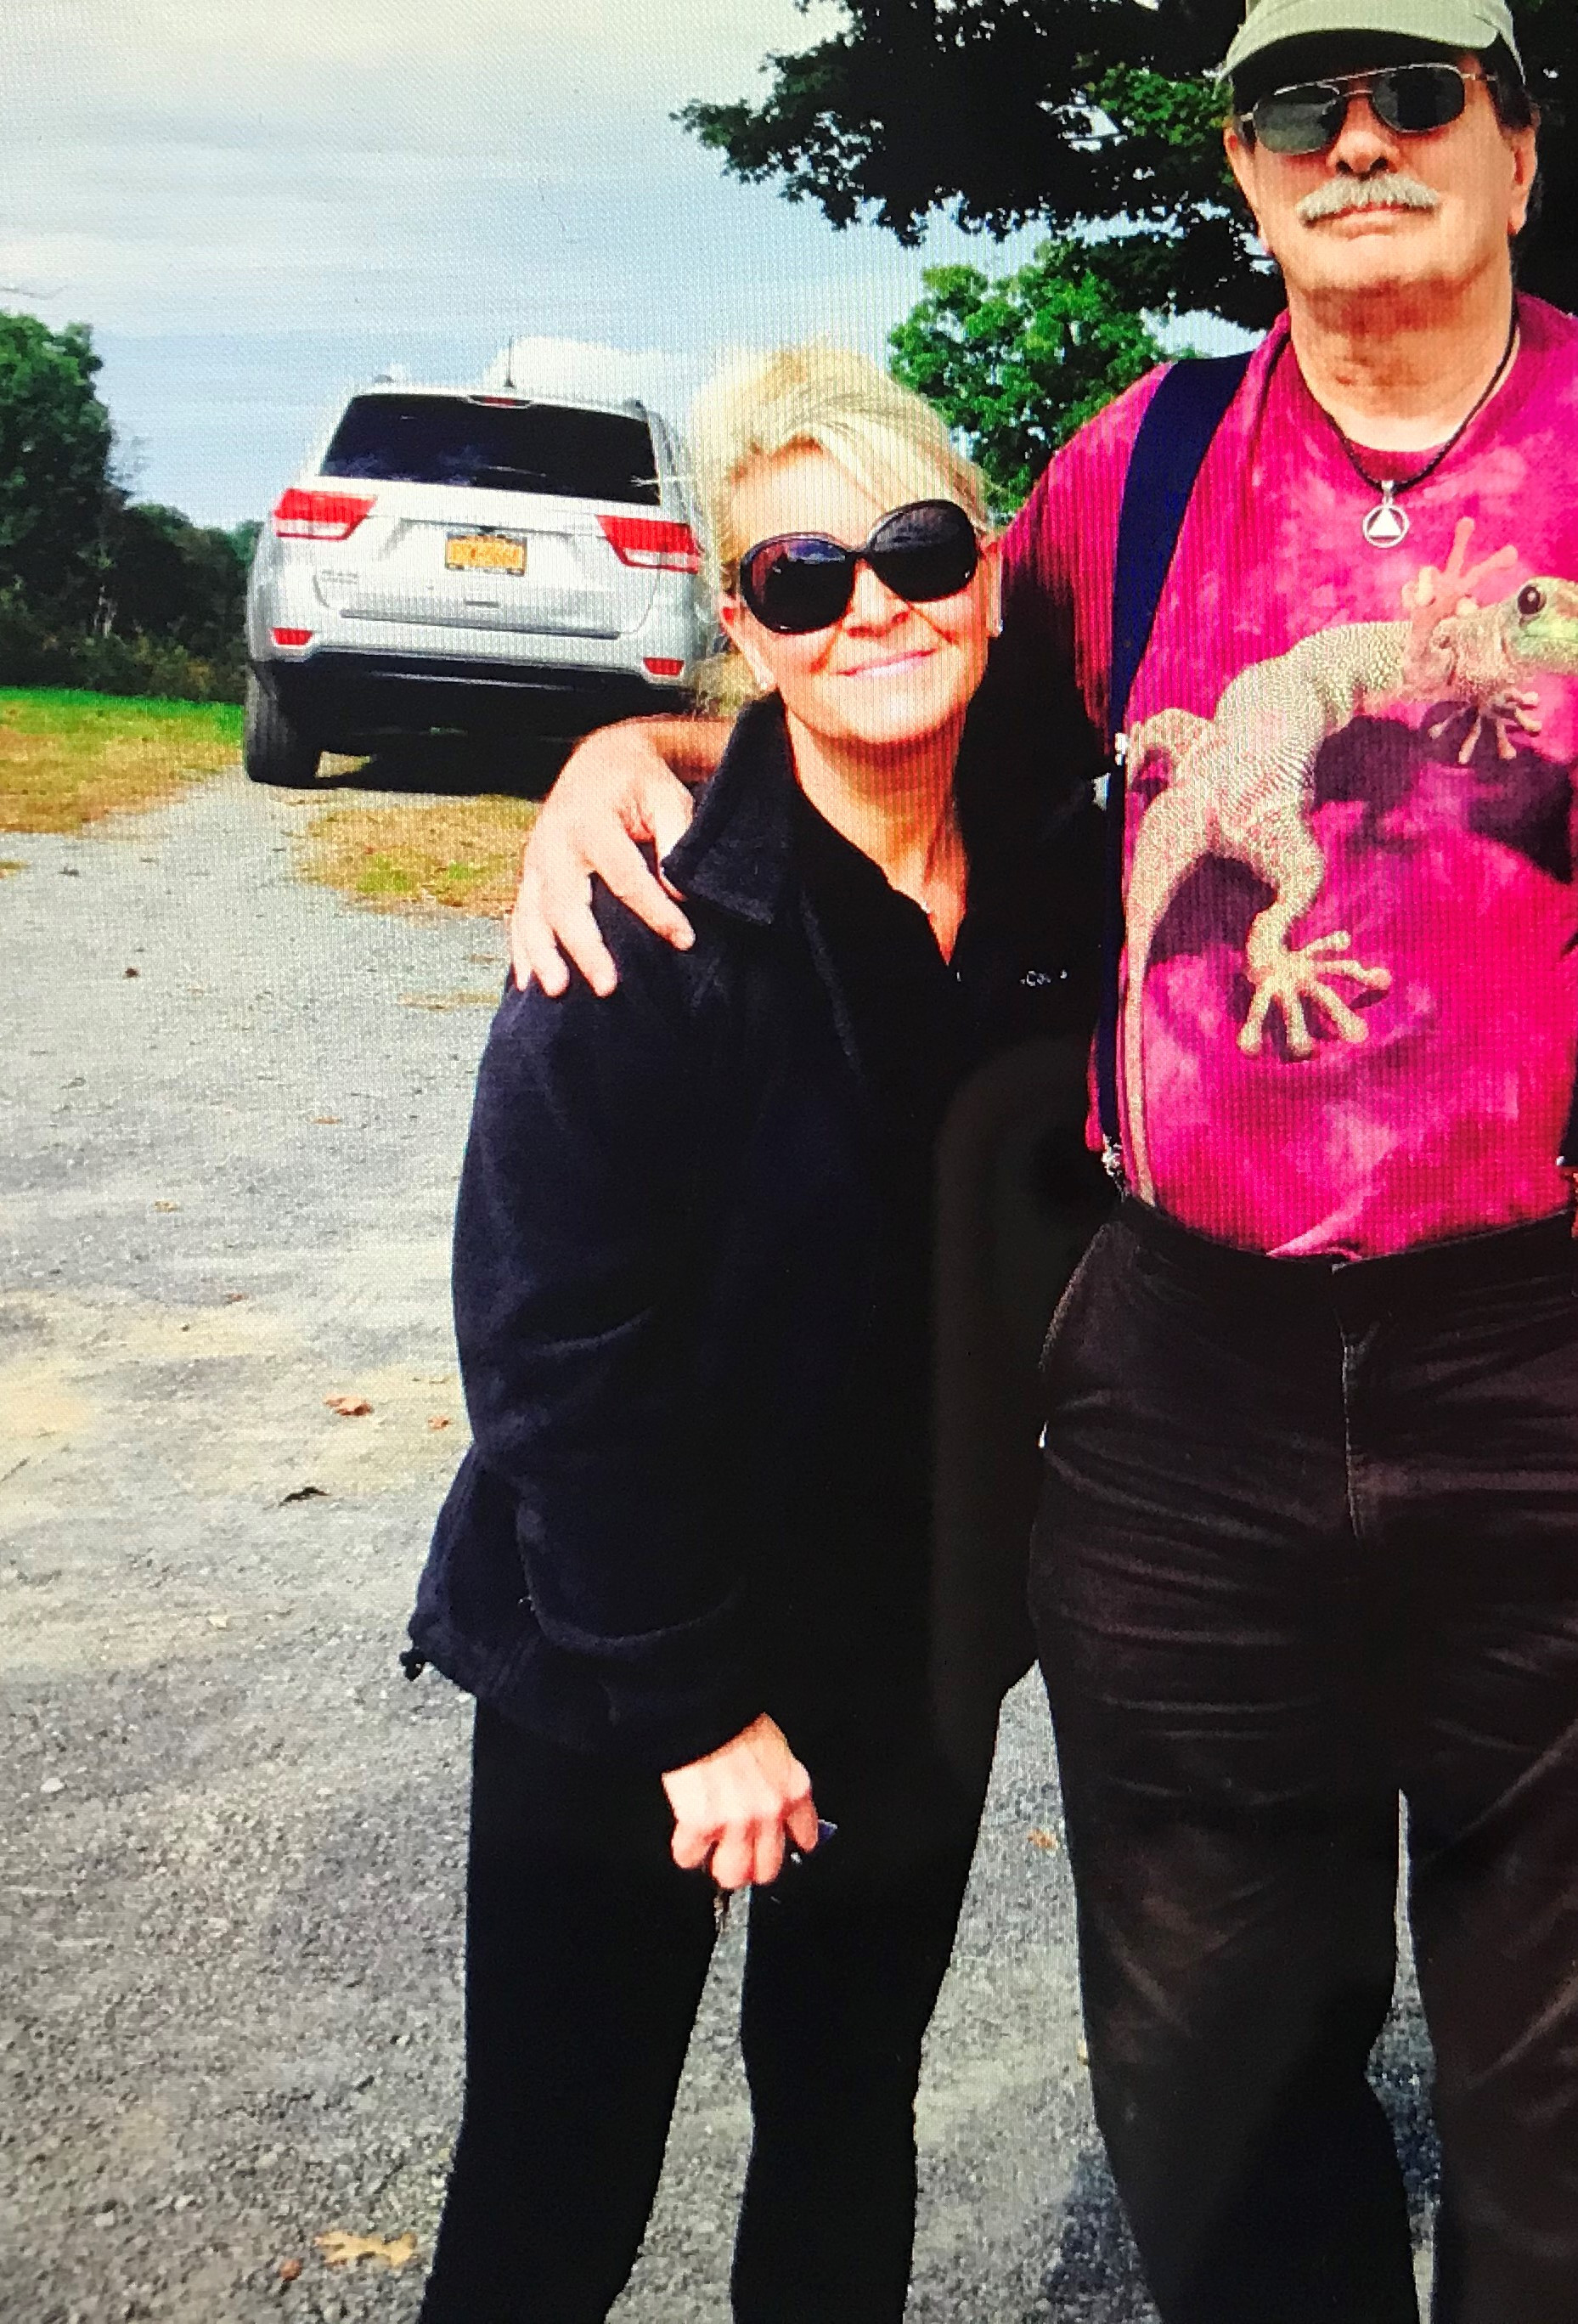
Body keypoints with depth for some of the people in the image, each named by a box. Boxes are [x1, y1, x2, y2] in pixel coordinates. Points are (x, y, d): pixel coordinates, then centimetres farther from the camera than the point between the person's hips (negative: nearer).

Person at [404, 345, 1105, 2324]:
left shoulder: (1048, 895, -4)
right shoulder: (654, 929, -20)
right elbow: (557, 1348, -19)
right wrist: (692, 1706, -17)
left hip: (919, 1655, 5)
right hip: (624, 1693, -5)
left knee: (851, 2155, 22)